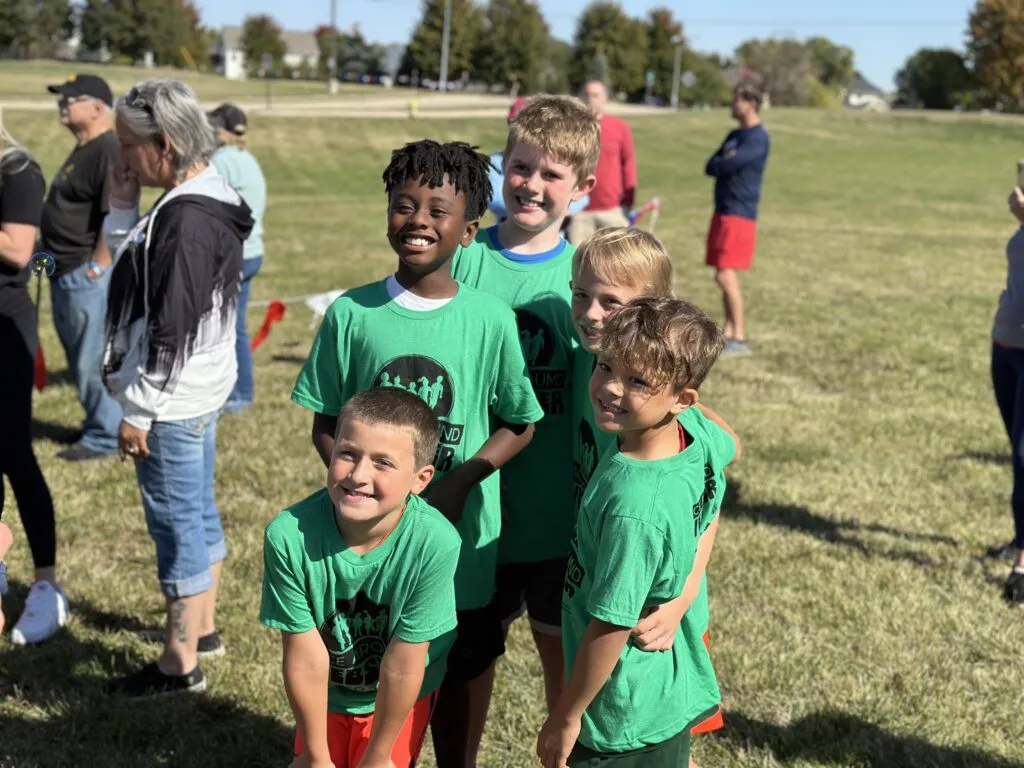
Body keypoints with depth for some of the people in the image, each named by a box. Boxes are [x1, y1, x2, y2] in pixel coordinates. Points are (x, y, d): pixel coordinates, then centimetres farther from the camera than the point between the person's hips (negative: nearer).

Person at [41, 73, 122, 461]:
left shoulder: (109, 151, -17)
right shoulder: (83, 151, 16)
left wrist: (97, 267, -22)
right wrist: (52, 253, 18)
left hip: (87, 276, -11)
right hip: (67, 275, 11)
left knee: (94, 360, -3)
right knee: (81, 359, 17)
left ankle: (104, 437, 7)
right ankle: (97, 425, 28)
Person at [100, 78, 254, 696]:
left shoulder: (187, 219, -22)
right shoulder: (203, 203, 8)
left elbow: (173, 329, -23)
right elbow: (141, 279, 15)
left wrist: (139, 412, -17)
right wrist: (123, 210, 4)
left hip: (173, 400, -10)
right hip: (198, 391, 10)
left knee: (177, 523, 0)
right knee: (199, 512, 20)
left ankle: (180, 664, 11)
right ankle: (202, 626, 36)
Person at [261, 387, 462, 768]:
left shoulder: (435, 544, -34)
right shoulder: (288, 535, -31)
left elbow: (402, 666, -22)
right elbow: (306, 657, -20)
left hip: (401, 698, -1)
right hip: (326, 694, 1)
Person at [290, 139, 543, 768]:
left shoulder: (491, 321, -9)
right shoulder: (351, 314, -6)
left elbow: (520, 425, 0)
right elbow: (325, 427, 1)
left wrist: (460, 481, -15)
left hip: (460, 542, 0)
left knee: (453, 676, 16)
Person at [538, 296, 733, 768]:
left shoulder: (634, 507, -34)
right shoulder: (694, 435, -11)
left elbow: (612, 625, -26)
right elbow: (728, 446, 16)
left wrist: (566, 717, -15)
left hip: (625, 716, -8)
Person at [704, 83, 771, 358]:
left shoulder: (757, 139, -13)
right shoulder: (734, 135, 16)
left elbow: (727, 165, -22)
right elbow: (710, 167, 9)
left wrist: (722, 163, -1)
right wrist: (725, 163, -10)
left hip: (740, 215, -9)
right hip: (723, 212, 9)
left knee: (725, 276, -13)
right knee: (726, 277, 9)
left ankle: (740, 339, -9)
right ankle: (729, 334, 14)